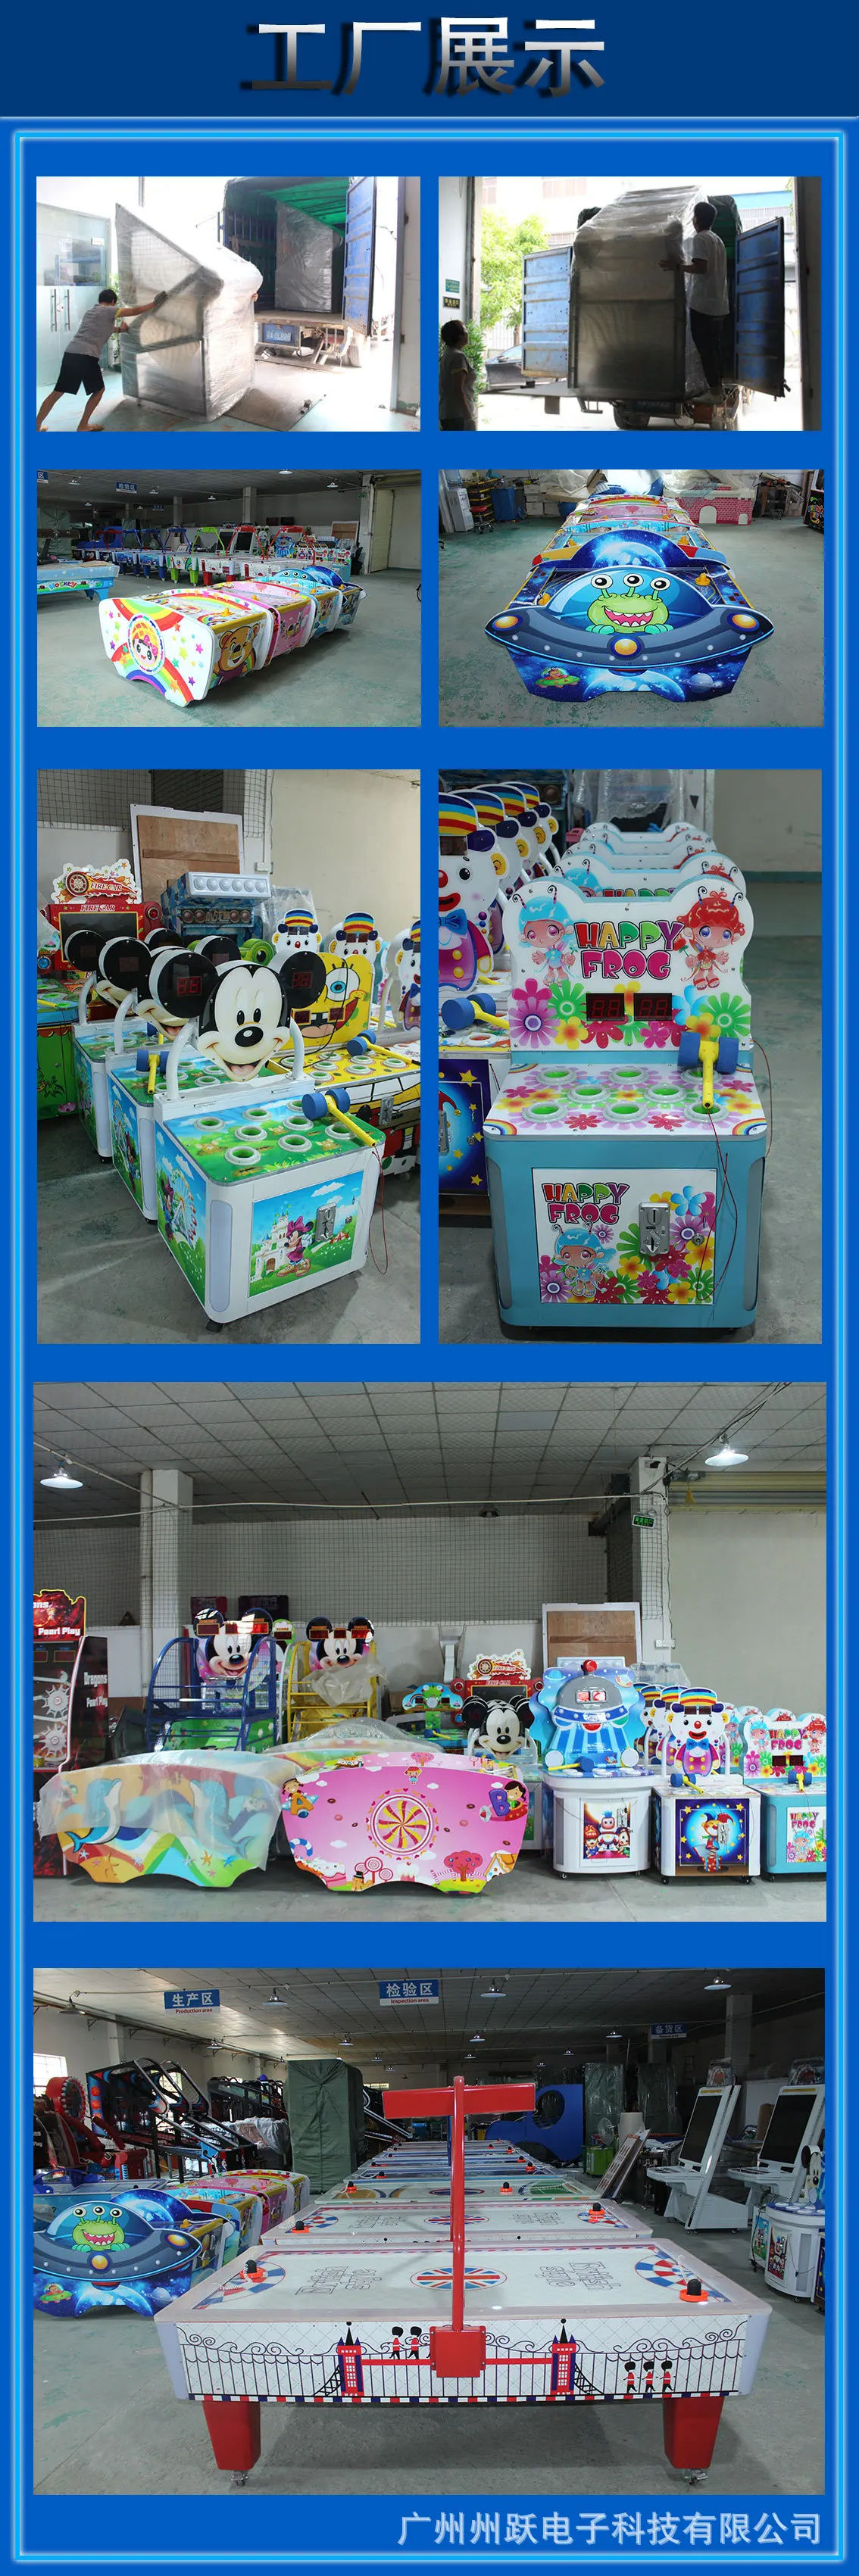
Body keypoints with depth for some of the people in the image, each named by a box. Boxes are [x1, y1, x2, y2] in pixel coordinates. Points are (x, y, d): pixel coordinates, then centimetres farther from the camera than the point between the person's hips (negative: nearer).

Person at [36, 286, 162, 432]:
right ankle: (83, 426, 13)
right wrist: (154, 304, 12)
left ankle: (36, 426, 8)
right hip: (87, 357, -7)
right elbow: (135, 311, 3)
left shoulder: (90, 311, 27)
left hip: (70, 353, 7)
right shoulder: (109, 311, 4)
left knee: (58, 392, 10)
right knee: (99, 390, 14)